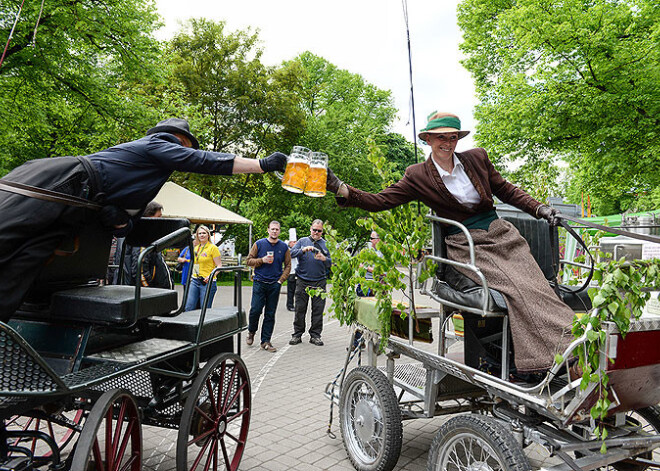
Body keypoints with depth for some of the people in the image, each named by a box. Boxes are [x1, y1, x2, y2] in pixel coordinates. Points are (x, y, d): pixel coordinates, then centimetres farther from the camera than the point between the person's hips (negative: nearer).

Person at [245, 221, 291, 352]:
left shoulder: (284, 247, 6)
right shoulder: (259, 244, 2)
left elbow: (288, 265, 10)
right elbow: (249, 261, 4)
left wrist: (281, 280, -1)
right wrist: (262, 260, -12)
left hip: (275, 285, 1)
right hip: (259, 283, -1)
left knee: (270, 314, 4)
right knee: (255, 310, -7)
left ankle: (266, 341, 12)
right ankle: (251, 331, 22)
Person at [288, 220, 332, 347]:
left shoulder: (325, 244, 10)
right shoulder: (302, 241, 9)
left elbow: (331, 263, 5)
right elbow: (292, 253, -4)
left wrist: (324, 259, -16)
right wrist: (304, 250, -20)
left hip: (319, 282, 1)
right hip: (302, 281, -1)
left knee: (318, 310, 3)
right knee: (300, 309, 3)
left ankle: (315, 335, 13)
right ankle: (297, 335, 13)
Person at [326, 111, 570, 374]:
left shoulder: (477, 158, 10)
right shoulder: (417, 176, 0)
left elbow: (507, 191, 19)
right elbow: (380, 201, -5)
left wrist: (539, 208, 7)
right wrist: (341, 189, -17)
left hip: (501, 234, 4)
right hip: (465, 246, -4)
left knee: (536, 287, -15)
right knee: (517, 292, -23)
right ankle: (542, 365, -21)